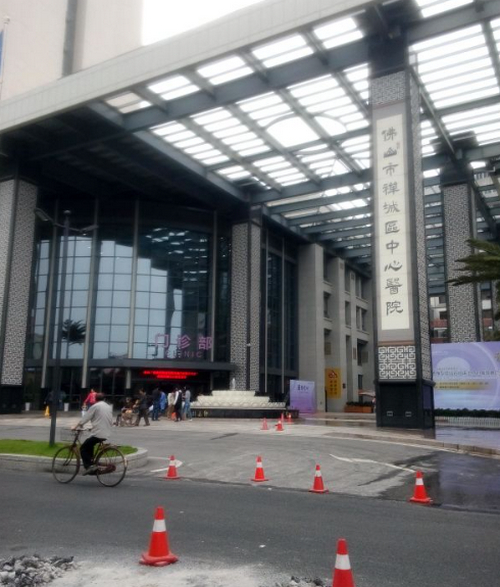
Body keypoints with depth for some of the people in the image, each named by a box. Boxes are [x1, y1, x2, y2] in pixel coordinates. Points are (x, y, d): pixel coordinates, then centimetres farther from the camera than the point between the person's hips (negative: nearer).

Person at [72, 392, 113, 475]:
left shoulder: (95, 406, -4)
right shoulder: (109, 407, 16)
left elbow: (85, 418, -5)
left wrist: (75, 427, 3)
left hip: (98, 434, -8)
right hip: (107, 434, 8)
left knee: (83, 449, 2)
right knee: (89, 445, 27)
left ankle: (89, 466, -12)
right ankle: (91, 464, 23)